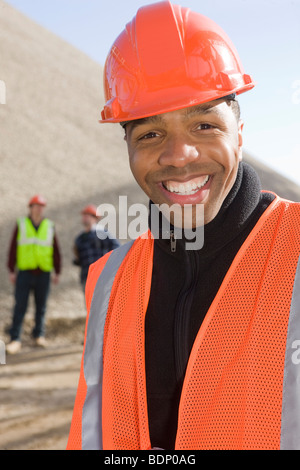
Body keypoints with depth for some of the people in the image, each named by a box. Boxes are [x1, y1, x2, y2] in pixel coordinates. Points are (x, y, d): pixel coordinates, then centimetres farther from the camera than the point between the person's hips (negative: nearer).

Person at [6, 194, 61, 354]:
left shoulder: (50, 227, 7)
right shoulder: (21, 225, 4)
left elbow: (56, 252, 9)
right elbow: (13, 249, 3)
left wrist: (57, 272, 6)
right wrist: (11, 271, -2)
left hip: (43, 274, 2)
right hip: (24, 273, -1)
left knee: (41, 306, 7)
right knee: (20, 306, -5)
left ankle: (39, 335, 18)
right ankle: (15, 339, -4)